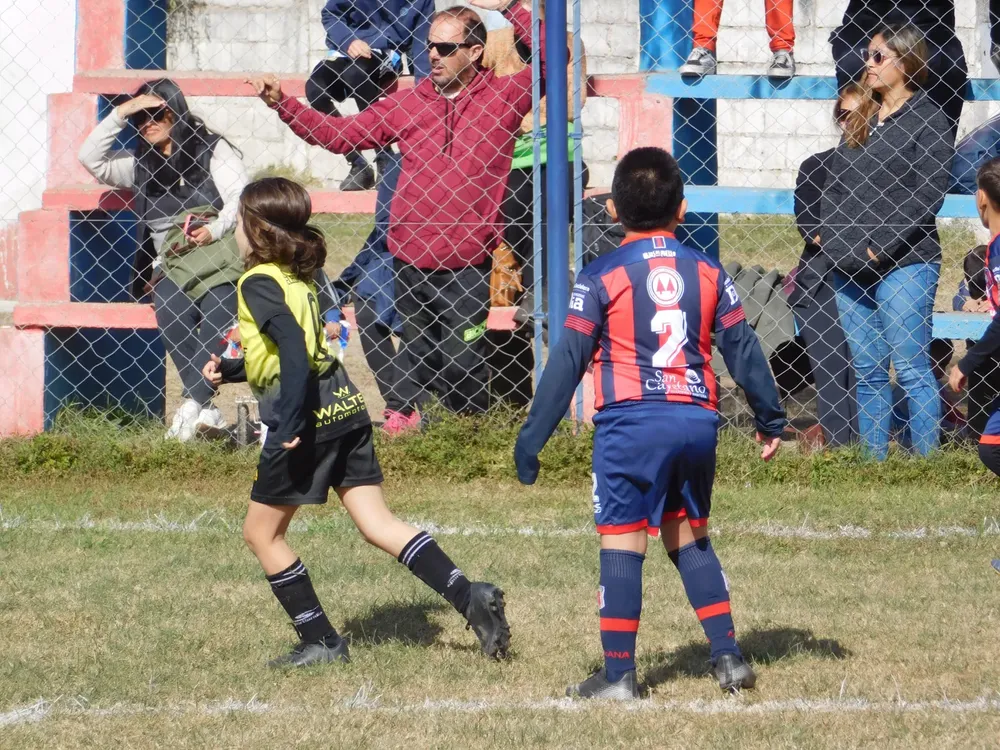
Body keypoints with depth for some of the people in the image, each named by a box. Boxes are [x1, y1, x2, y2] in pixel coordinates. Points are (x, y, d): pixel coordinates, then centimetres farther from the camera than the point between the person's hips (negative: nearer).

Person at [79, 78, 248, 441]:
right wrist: (121, 113, 10)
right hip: (171, 264, 3)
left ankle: (191, 405, -36)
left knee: (216, 317, -32)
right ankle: (207, 411, -33)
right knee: (172, 315, -30)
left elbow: (239, 200, 2)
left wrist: (214, 230, -16)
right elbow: (91, 158, 16)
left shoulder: (214, 150, 13)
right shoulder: (141, 165, 26)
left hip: (220, 252, -3)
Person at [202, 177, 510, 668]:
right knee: (377, 524, 5)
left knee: (261, 533, 7)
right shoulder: (299, 278, 17)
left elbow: (294, 350, -24)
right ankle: (469, 597, -10)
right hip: (345, 408, 8)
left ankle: (320, 641, 8)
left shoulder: (259, 283, -10)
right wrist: (230, 371, 23)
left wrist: (287, 426, -27)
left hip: (307, 423, -8)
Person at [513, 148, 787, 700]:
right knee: (690, 538, 18)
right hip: (697, 420, 4)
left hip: (630, 423, -4)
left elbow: (568, 361, -4)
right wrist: (771, 419, 22)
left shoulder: (601, 277, -2)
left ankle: (618, 674, -2)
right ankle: (727, 656, 15)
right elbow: (743, 349, 11)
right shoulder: (708, 272, 9)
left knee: (621, 542, -1)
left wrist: (531, 437, -1)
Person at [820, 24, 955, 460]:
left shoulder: (928, 119, -5)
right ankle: (872, 461, 12)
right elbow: (835, 182, 20)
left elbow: (928, 194, -12)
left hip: (904, 264, -7)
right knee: (867, 371, 8)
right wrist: (828, 235, 5)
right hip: (849, 266, 7)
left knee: (911, 369, -7)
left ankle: (926, 460, -4)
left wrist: (881, 246, -15)